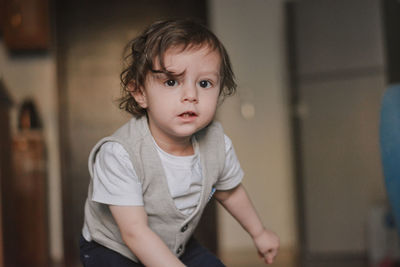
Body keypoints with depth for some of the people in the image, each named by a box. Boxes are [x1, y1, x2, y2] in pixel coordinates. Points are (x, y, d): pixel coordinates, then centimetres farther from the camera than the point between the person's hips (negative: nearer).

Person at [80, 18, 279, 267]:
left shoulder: (217, 143, -14)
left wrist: (259, 233, 21)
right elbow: (134, 232, -31)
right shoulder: (120, 155, -33)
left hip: (177, 247, 6)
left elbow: (229, 191, 7)